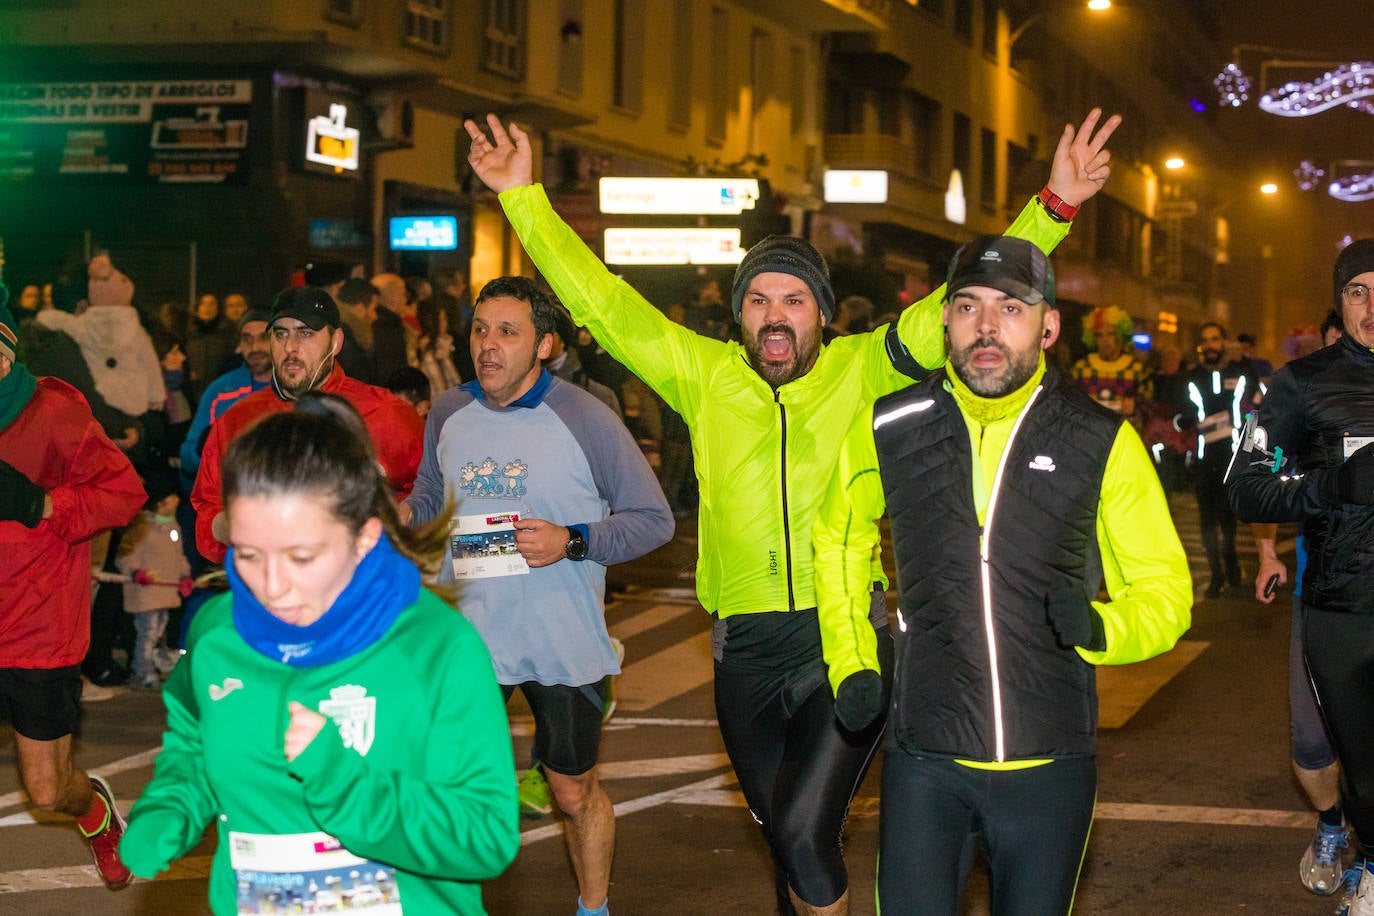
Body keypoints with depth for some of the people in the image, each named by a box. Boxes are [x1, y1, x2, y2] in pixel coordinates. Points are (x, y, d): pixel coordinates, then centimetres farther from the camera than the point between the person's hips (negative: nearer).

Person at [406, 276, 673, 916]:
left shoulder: (585, 419, -8)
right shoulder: (447, 414, 4)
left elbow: (654, 519, -5)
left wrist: (572, 542, -18)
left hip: (564, 644, -2)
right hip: (469, 632, 2)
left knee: (576, 793, 12)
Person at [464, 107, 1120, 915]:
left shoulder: (863, 371, 1)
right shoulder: (706, 377, 6)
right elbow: (603, 303, 7)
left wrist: (1053, 208, -12)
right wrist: (524, 200, 3)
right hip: (745, 652, 3)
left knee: (805, 830, -18)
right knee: (788, 838, 15)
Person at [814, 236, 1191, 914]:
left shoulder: (1103, 443, -4)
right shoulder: (888, 430, 0)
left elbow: (1165, 589, 4)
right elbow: (839, 540, 20)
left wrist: (1099, 628, -17)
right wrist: (851, 663, 11)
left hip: (1051, 763, 0)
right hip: (925, 758, 0)